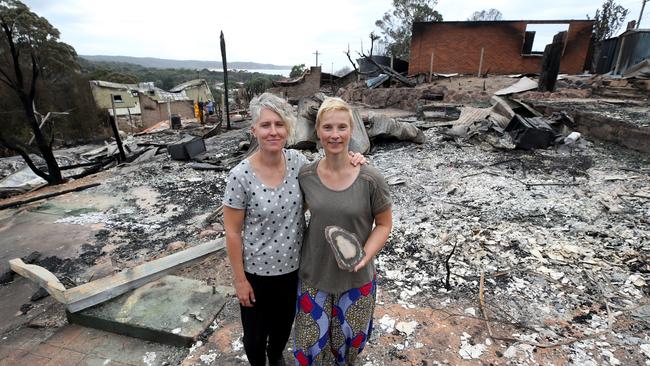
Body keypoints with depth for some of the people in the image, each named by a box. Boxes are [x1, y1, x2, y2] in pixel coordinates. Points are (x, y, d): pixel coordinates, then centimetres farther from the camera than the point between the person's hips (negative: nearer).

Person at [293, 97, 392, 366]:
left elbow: (384, 223, -6)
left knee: (349, 340, 22)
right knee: (311, 342, 17)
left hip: (356, 278, -1)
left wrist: (365, 256, -20)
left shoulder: (370, 180, -18)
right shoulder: (305, 176, -11)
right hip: (313, 275, 1)